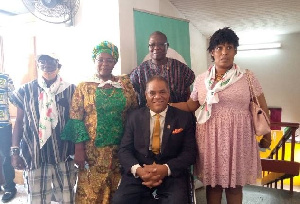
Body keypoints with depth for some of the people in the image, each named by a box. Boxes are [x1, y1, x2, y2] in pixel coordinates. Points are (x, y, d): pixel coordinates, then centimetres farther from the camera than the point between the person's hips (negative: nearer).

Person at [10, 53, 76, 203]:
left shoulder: (70, 90, 1)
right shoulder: (26, 90, 3)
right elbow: (19, 122, 7)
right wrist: (15, 151, 1)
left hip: (64, 154, 0)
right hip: (35, 155, 0)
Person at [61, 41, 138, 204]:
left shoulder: (125, 83, 6)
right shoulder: (84, 87, 2)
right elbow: (75, 120, -2)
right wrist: (79, 149, -8)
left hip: (121, 148, 2)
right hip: (93, 149, -1)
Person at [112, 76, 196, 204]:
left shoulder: (184, 118, 4)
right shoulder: (134, 117, 9)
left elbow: (190, 152, -1)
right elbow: (124, 150, 4)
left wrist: (166, 169, -18)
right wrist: (138, 169, -17)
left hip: (172, 173, -1)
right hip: (139, 173, 2)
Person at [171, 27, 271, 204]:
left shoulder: (248, 77, 0)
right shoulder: (201, 79, 4)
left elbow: (262, 107, 5)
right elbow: (190, 106, 9)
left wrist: (266, 135, 4)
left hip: (237, 137, -1)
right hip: (210, 138, 2)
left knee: (234, 185, 8)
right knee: (212, 183, 10)